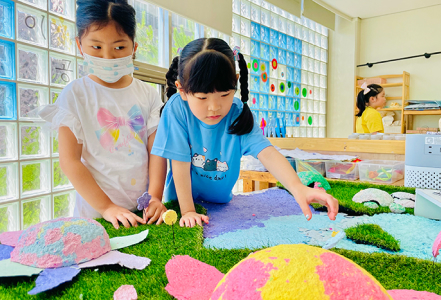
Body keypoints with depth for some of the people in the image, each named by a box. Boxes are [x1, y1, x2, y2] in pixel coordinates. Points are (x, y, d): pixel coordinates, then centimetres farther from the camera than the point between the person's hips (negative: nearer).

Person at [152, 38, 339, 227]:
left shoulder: (238, 114, -15)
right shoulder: (177, 108, -20)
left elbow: (267, 153, -25)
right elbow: (180, 163, -18)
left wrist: (297, 188, -40)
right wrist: (187, 211, -17)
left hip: (221, 203, 3)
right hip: (181, 202, -2)